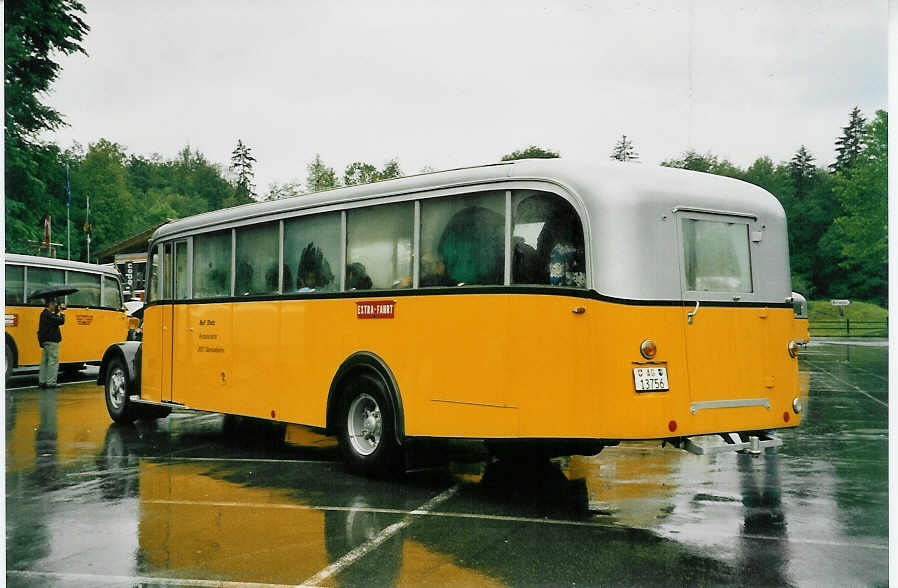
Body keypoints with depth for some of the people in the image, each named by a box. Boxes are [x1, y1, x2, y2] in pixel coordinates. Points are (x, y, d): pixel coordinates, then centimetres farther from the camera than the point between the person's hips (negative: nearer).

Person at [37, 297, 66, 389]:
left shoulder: (45, 313, 13)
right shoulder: (48, 315, -18)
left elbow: (54, 319, 18)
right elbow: (60, 321, -23)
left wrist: (59, 311, 10)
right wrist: (62, 312, -8)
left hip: (45, 341, 10)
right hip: (51, 341, -10)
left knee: (45, 361, 14)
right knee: (53, 361, -6)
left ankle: (42, 381, 19)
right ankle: (50, 382, -6)